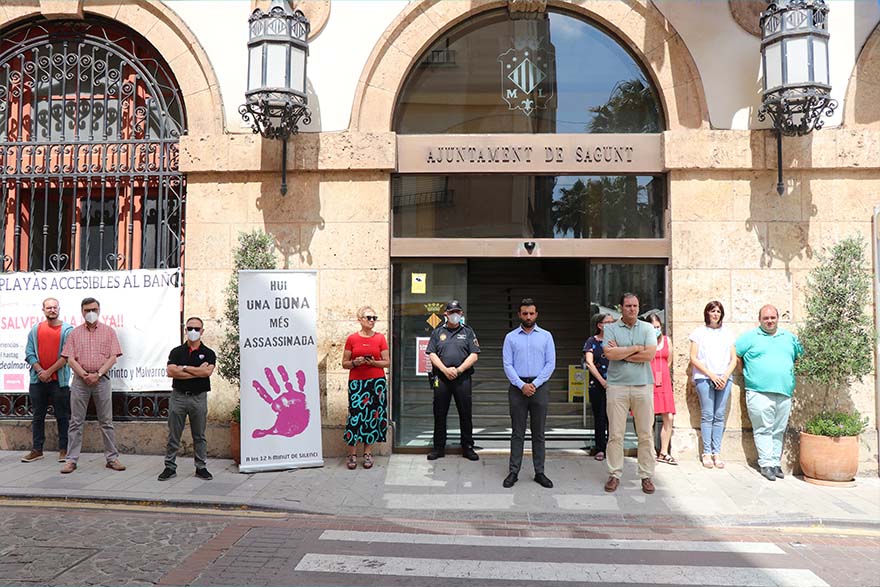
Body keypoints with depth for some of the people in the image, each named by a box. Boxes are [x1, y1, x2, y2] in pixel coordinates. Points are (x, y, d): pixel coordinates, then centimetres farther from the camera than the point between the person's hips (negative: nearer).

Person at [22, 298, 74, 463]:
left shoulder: (67, 330, -2)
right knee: (38, 416, 10)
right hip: (38, 380, 4)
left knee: (62, 416, 2)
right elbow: (29, 353, 5)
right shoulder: (35, 330, 9)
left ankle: (63, 450, 8)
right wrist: (40, 371, -8)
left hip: (59, 380, -3)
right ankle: (37, 450, 18)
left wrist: (49, 372, -12)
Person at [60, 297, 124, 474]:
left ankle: (112, 458, 8)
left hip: (101, 379, -1)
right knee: (76, 422, 4)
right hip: (80, 379, 1)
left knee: (106, 421, 3)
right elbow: (70, 358, 1)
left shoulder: (109, 331, 6)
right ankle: (71, 460, 10)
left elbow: (113, 358, -1)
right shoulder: (75, 332, 9)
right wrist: (85, 375, -12)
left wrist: (97, 374, -12)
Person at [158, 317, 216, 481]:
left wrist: (184, 368, -9)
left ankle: (201, 467, 15)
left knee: (199, 436, 7)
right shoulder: (176, 351, 6)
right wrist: (197, 372, -12)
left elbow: (207, 371, -14)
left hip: (199, 397, 0)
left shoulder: (208, 353, 4)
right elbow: (170, 371, -10)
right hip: (178, 396, 1)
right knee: (173, 435, 5)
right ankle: (170, 467, 14)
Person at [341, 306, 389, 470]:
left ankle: (368, 453, 14)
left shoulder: (380, 338, 5)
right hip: (356, 382, -1)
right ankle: (352, 454, 5)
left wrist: (373, 362, -13)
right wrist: (355, 363, -13)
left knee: (372, 417, 3)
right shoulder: (352, 339, 3)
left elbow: (387, 362, 4)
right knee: (355, 415, -6)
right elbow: (344, 364, 7)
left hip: (377, 382, 1)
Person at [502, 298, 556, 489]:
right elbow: (507, 365, 0)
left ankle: (539, 472, 12)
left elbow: (551, 363, 0)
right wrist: (522, 385, -11)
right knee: (518, 432, 3)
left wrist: (534, 384, -9)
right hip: (517, 387, 0)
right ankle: (514, 472, 8)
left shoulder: (546, 336, 6)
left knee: (538, 433, 6)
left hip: (540, 386, 0)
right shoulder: (511, 337, 6)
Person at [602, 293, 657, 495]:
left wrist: (621, 353, -6)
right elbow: (610, 354, -10)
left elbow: (650, 354, -7)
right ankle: (614, 474, 12)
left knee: (646, 434, 5)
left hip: (643, 386, 1)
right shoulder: (611, 329, 5)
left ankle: (646, 476, 15)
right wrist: (636, 348, -6)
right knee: (615, 434, 2)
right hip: (617, 386, -1)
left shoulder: (647, 328, 8)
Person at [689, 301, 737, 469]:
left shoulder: (727, 333, 15)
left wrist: (725, 376, -4)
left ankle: (717, 452, 6)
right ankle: (706, 452, 0)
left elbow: (733, 359, 12)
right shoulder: (699, 332, 6)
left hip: (724, 379, 3)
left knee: (720, 416, 1)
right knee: (707, 415, -5)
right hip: (704, 378, -3)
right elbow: (693, 358, 0)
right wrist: (711, 375, -8)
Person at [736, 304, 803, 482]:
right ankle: (766, 464, -2)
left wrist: (790, 374, 16)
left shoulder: (789, 338, 17)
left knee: (779, 431, 7)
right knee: (763, 430, -5)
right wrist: (747, 373, 5)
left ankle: (776, 463, 14)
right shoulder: (750, 337, 5)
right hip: (759, 392, -4)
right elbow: (734, 354, 6)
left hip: (784, 393, 4)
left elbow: (801, 355, 26)